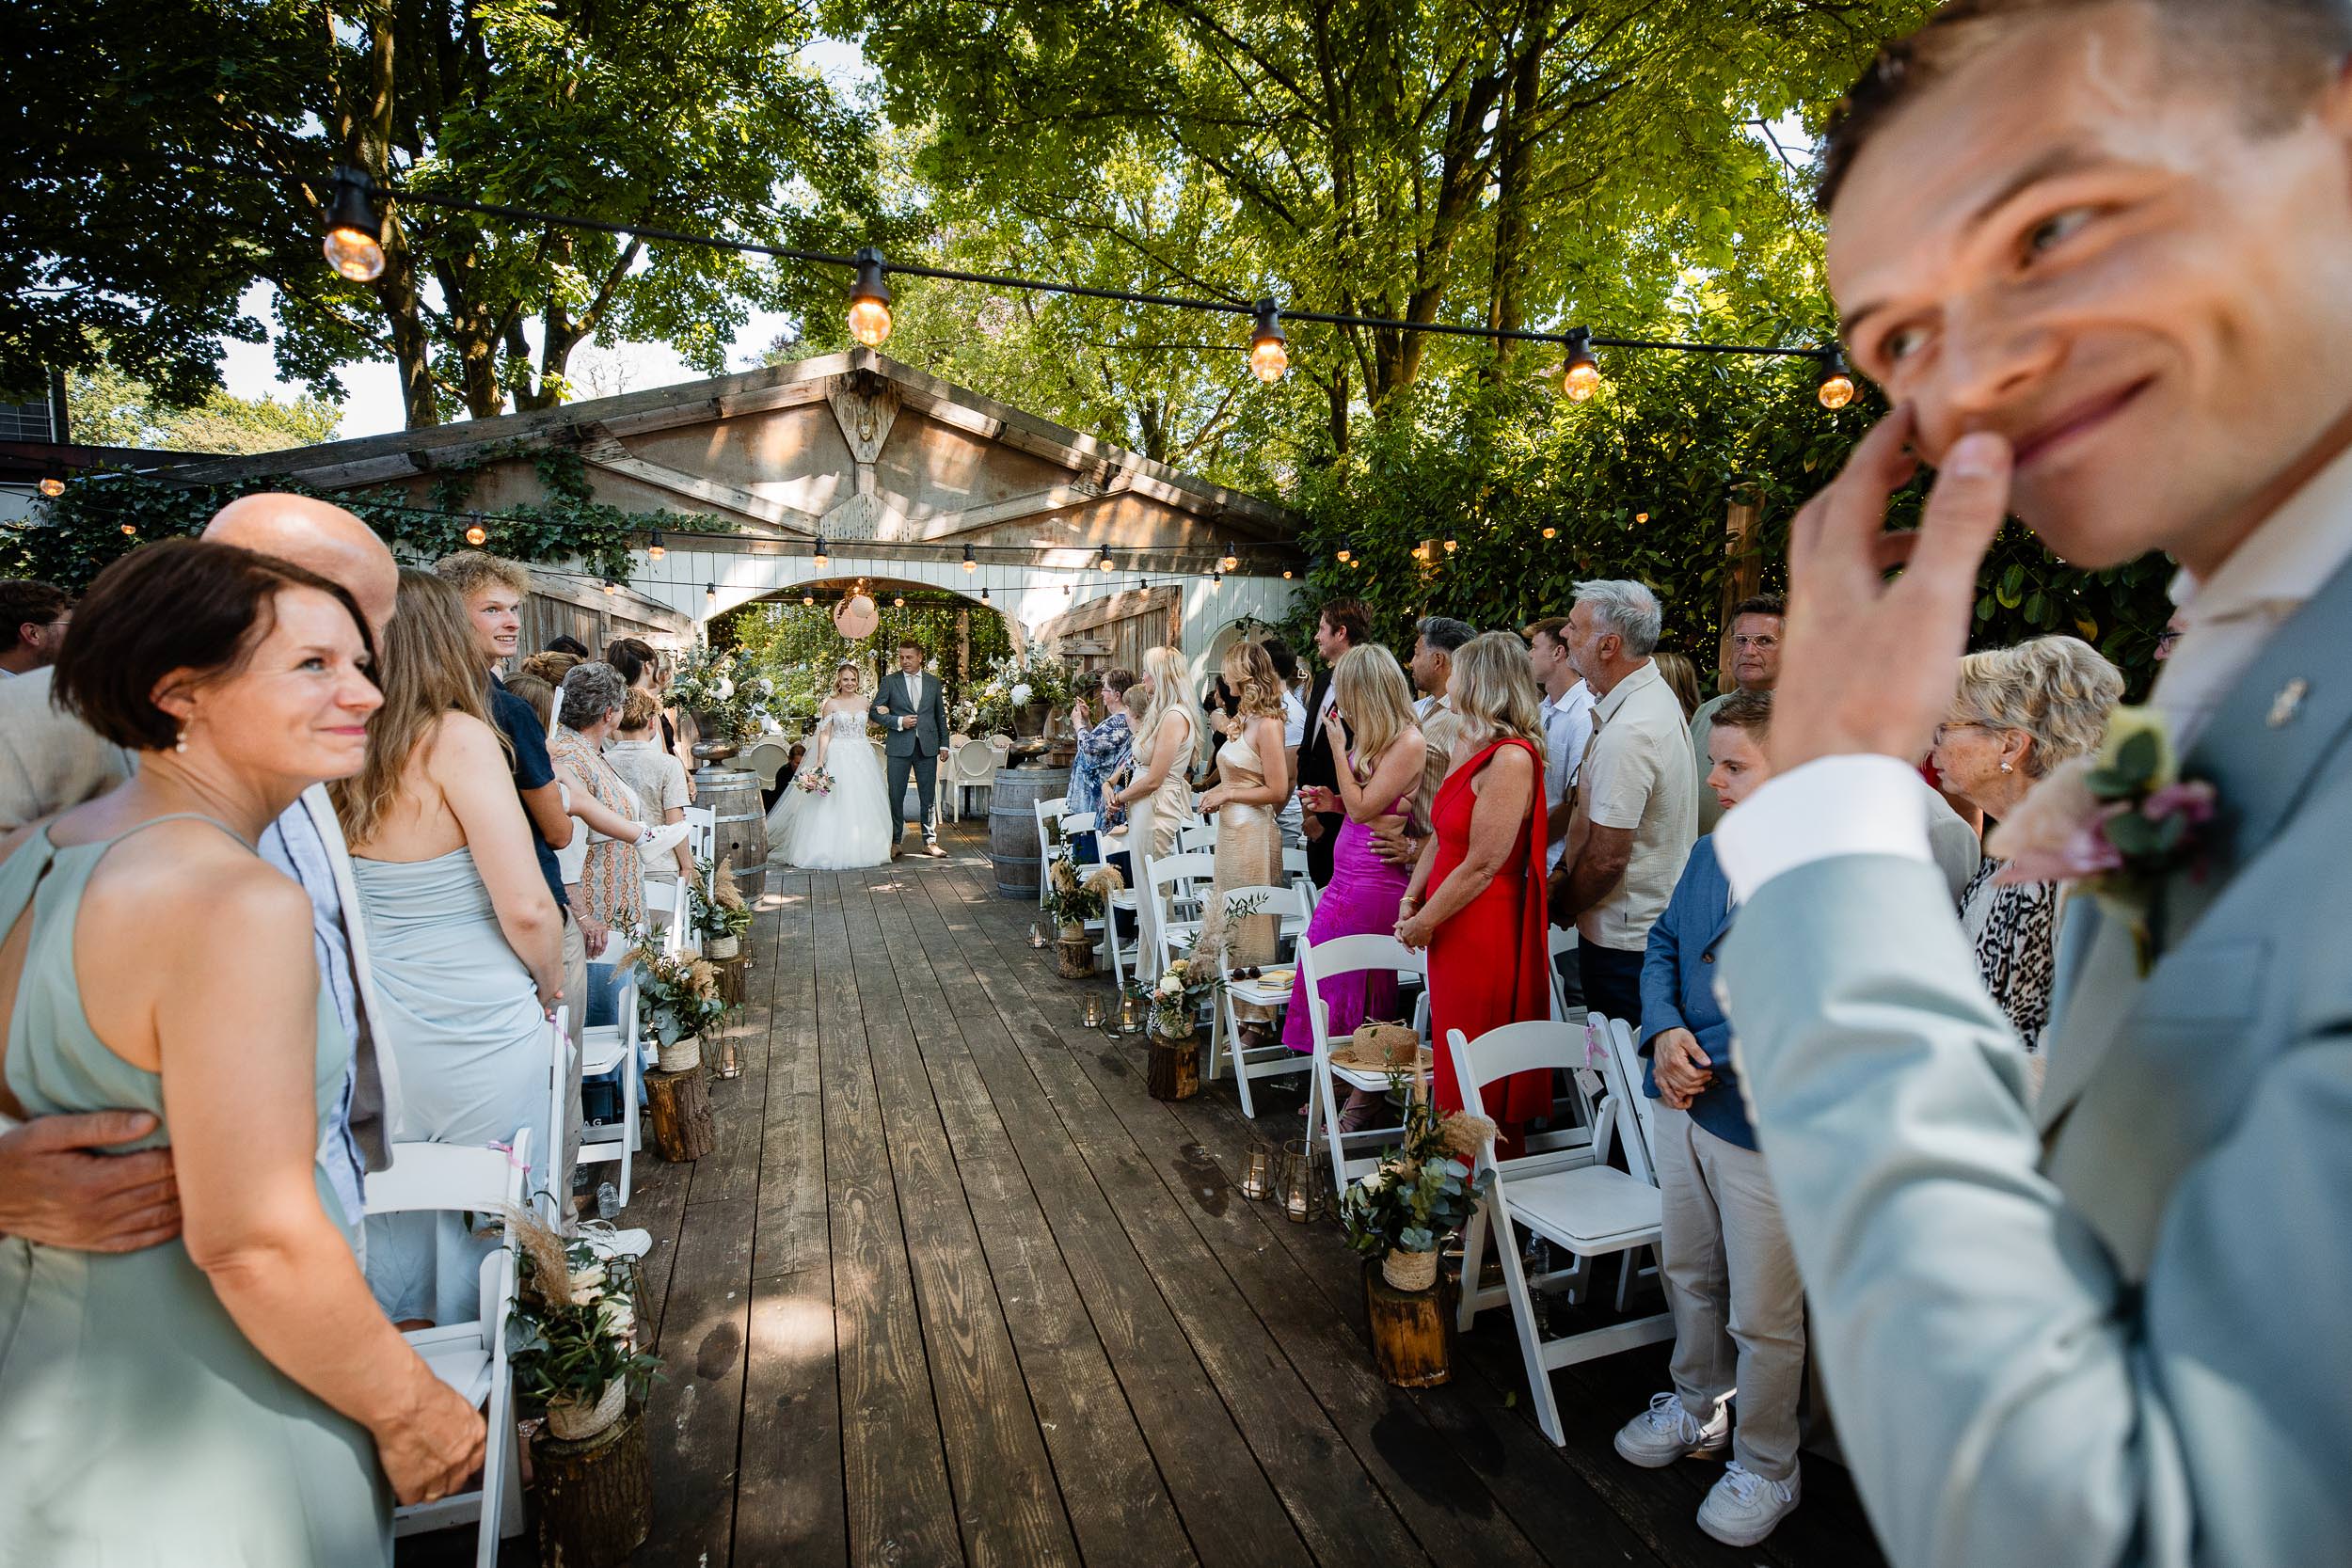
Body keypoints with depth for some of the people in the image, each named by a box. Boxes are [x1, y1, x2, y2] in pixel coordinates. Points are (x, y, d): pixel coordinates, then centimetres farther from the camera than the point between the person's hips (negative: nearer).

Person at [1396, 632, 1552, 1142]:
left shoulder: (1511, 759, -18)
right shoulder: (1467, 746, 11)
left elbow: (1481, 866, -20)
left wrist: (1424, 923, -10)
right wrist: (1411, 900, 3)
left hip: (1484, 932, -9)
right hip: (1449, 928, 9)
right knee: (1451, 1065, 17)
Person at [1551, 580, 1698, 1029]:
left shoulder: (1626, 733, -26)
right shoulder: (1657, 698, 8)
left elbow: (1607, 858, -24)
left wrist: (1560, 908, -7)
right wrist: (1564, 870, 12)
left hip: (1625, 941, -10)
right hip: (1653, 925, 10)